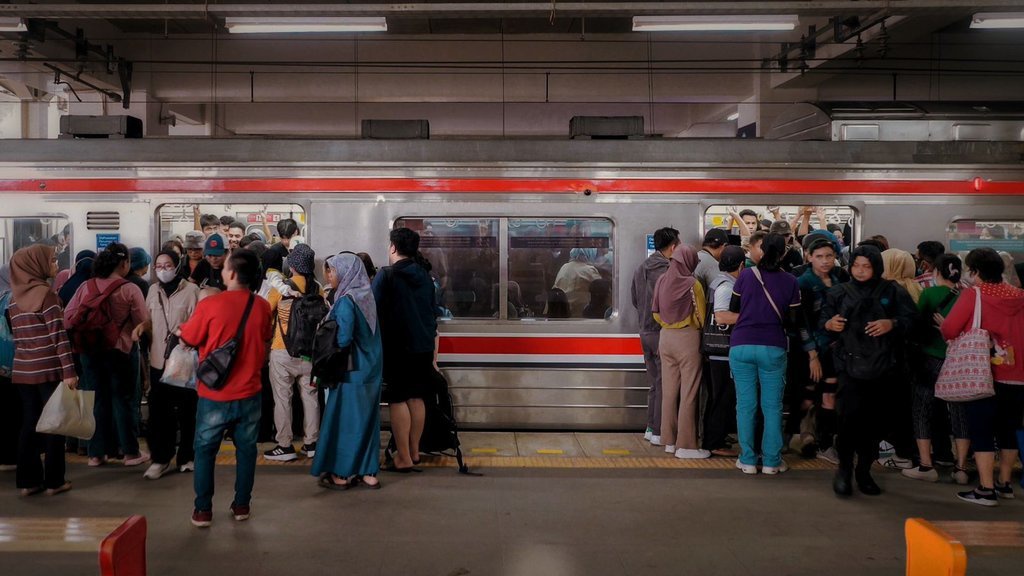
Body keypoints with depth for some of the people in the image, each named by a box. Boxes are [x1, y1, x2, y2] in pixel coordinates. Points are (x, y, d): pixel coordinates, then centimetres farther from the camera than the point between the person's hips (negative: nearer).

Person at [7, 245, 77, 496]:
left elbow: (17, 335, 14)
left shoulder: (14, 296, 10)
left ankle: (27, 480, 15)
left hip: (22, 370, 6)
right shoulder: (45, 292, -12)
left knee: (29, 424, 11)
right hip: (48, 369, -6)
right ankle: (54, 481, 8)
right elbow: (58, 335, -16)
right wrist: (69, 370, -17)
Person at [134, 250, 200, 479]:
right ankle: (160, 458, 18)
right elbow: (151, 320, 18)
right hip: (159, 360, 4)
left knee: (187, 411, 7)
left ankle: (187, 456, 21)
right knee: (159, 412, 8)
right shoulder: (153, 291, 9)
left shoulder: (191, 289, -7)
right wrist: (142, 326, -3)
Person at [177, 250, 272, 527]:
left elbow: (189, 338, -2)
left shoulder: (210, 305, -17)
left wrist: (181, 329, 18)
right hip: (249, 392, 3)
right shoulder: (262, 307, -6)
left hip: (214, 394, -2)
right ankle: (242, 505, 22)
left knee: (205, 450, 12)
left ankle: (203, 510, 16)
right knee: (246, 449, 15)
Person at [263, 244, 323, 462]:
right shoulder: (317, 289, -2)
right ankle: (311, 443, 17)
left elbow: (265, 315, 0)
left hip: (283, 352, -3)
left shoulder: (280, 287, -9)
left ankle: (285, 446, 7)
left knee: (282, 398, 4)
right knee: (309, 397, 11)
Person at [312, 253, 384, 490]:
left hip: (352, 371, -8)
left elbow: (342, 339, -22)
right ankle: (368, 472, 18)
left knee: (344, 419, 4)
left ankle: (342, 474, 13)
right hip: (371, 369, 8)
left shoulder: (346, 301, -16)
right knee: (367, 418, 12)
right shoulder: (366, 296, 7)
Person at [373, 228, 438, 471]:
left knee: (398, 400, -2)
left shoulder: (386, 275, -9)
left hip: (397, 347, -6)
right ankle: (414, 452, 20)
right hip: (423, 346, 6)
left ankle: (404, 458, -2)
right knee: (416, 398, 13)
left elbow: (373, 311, -12)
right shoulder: (425, 277, 11)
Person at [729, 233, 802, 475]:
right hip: (773, 348, 0)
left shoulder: (745, 275, -1)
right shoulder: (790, 282, -2)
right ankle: (771, 461, 11)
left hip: (741, 345, 1)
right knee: (772, 406, 8)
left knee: (745, 405, 5)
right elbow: (792, 319, 2)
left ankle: (747, 460, 10)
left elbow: (733, 310, 7)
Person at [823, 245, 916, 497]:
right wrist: (829, 324, -12)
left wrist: (892, 324, -17)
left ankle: (864, 470, 23)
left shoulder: (892, 291, 6)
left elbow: (911, 319, 3)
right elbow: (822, 320, 11)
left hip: (883, 368, 1)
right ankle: (844, 467, 5)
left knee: (873, 421, 7)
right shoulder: (838, 293, 8)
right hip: (850, 366, -1)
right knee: (850, 416, -13)